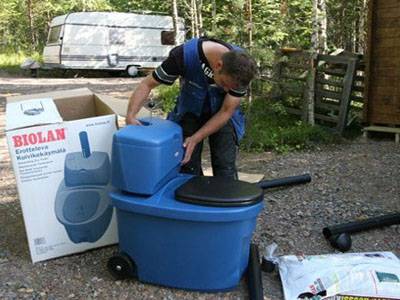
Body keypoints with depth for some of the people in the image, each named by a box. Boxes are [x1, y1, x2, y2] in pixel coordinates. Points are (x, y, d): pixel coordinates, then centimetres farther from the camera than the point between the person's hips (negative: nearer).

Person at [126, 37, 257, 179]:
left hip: (221, 113, 0)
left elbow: (226, 111, -19)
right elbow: (147, 84, -21)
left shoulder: (241, 69, -28)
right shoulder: (184, 54, -32)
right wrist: (131, 116, -35)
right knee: (187, 165, -4)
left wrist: (195, 139, -27)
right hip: (190, 111, 0)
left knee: (225, 167, -7)